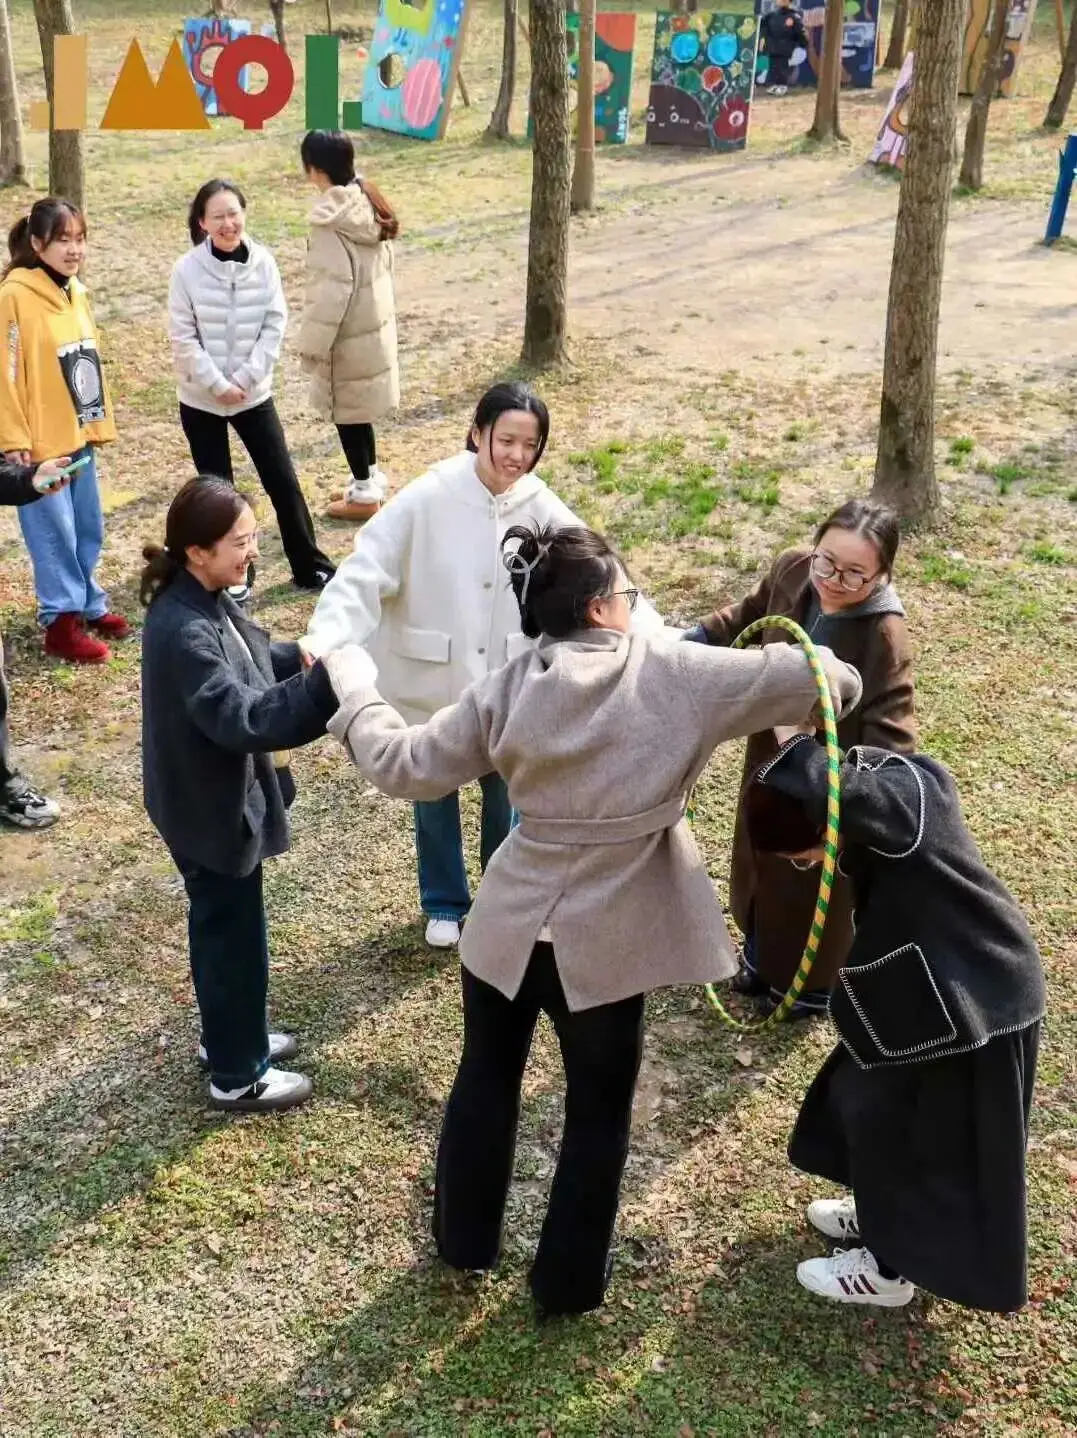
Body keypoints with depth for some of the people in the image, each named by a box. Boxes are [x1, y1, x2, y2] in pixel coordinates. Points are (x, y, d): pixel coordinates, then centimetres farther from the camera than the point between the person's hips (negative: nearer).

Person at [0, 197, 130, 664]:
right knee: (55, 535, 1)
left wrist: (100, 423, 16)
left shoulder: (76, 291, 8)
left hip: (78, 437, 7)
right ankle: (62, 623, 12)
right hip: (39, 443, -7)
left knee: (88, 530, 15)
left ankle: (89, 607, 30)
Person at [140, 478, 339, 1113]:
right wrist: (327, 677, -43)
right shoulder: (183, 631, -32)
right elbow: (243, 718, -38)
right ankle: (238, 1076, 27)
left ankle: (231, 1036, 46)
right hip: (211, 810, -10)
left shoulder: (203, 599, -2)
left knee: (224, 930, 26)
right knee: (233, 938, 8)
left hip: (219, 797, 10)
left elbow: (247, 660, 14)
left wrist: (304, 653, -2)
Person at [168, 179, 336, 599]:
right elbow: (184, 338, -9)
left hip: (254, 393, 1)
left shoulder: (264, 262, -5)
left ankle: (310, 567, 17)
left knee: (283, 481, 4)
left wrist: (245, 379, -12)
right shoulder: (187, 270, -11)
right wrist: (218, 384, -16)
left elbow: (275, 325, -4)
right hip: (201, 398, -1)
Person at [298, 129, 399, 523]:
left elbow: (332, 288, -24)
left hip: (348, 332, -8)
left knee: (348, 411, 6)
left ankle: (364, 493, 16)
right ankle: (370, 477, 33)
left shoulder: (331, 218, -23)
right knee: (359, 407, 21)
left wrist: (312, 343, -15)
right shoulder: (368, 202, 2)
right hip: (375, 322, 8)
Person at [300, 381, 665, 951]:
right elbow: (366, 572, -18)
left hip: (508, 690, 2)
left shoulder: (543, 511, -8)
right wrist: (325, 636, -32)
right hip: (433, 685, -2)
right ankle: (444, 904, 41)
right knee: (435, 798, 18)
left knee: (506, 797, 19)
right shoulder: (427, 500, -17)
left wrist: (647, 630, -25)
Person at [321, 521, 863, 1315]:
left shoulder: (508, 688, -7)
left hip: (509, 926, 3)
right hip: (608, 942, -3)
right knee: (598, 1114, 17)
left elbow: (403, 766, -2)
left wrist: (353, 683, 13)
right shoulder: (675, 675, -14)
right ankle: (567, 1281, 33)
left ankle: (465, 1239, 45)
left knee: (486, 1080, 25)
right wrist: (834, 678, 13)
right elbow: (827, 680, -12)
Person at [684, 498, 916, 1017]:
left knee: (815, 887, 18)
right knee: (759, 862, 28)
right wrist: (700, 637, 9)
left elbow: (890, 739, -36)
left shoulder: (882, 636, -35)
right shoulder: (792, 570, -17)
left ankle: (812, 986, 46)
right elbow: (753, 611, 8)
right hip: (770, 755, 6)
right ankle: (761, 959, 55)